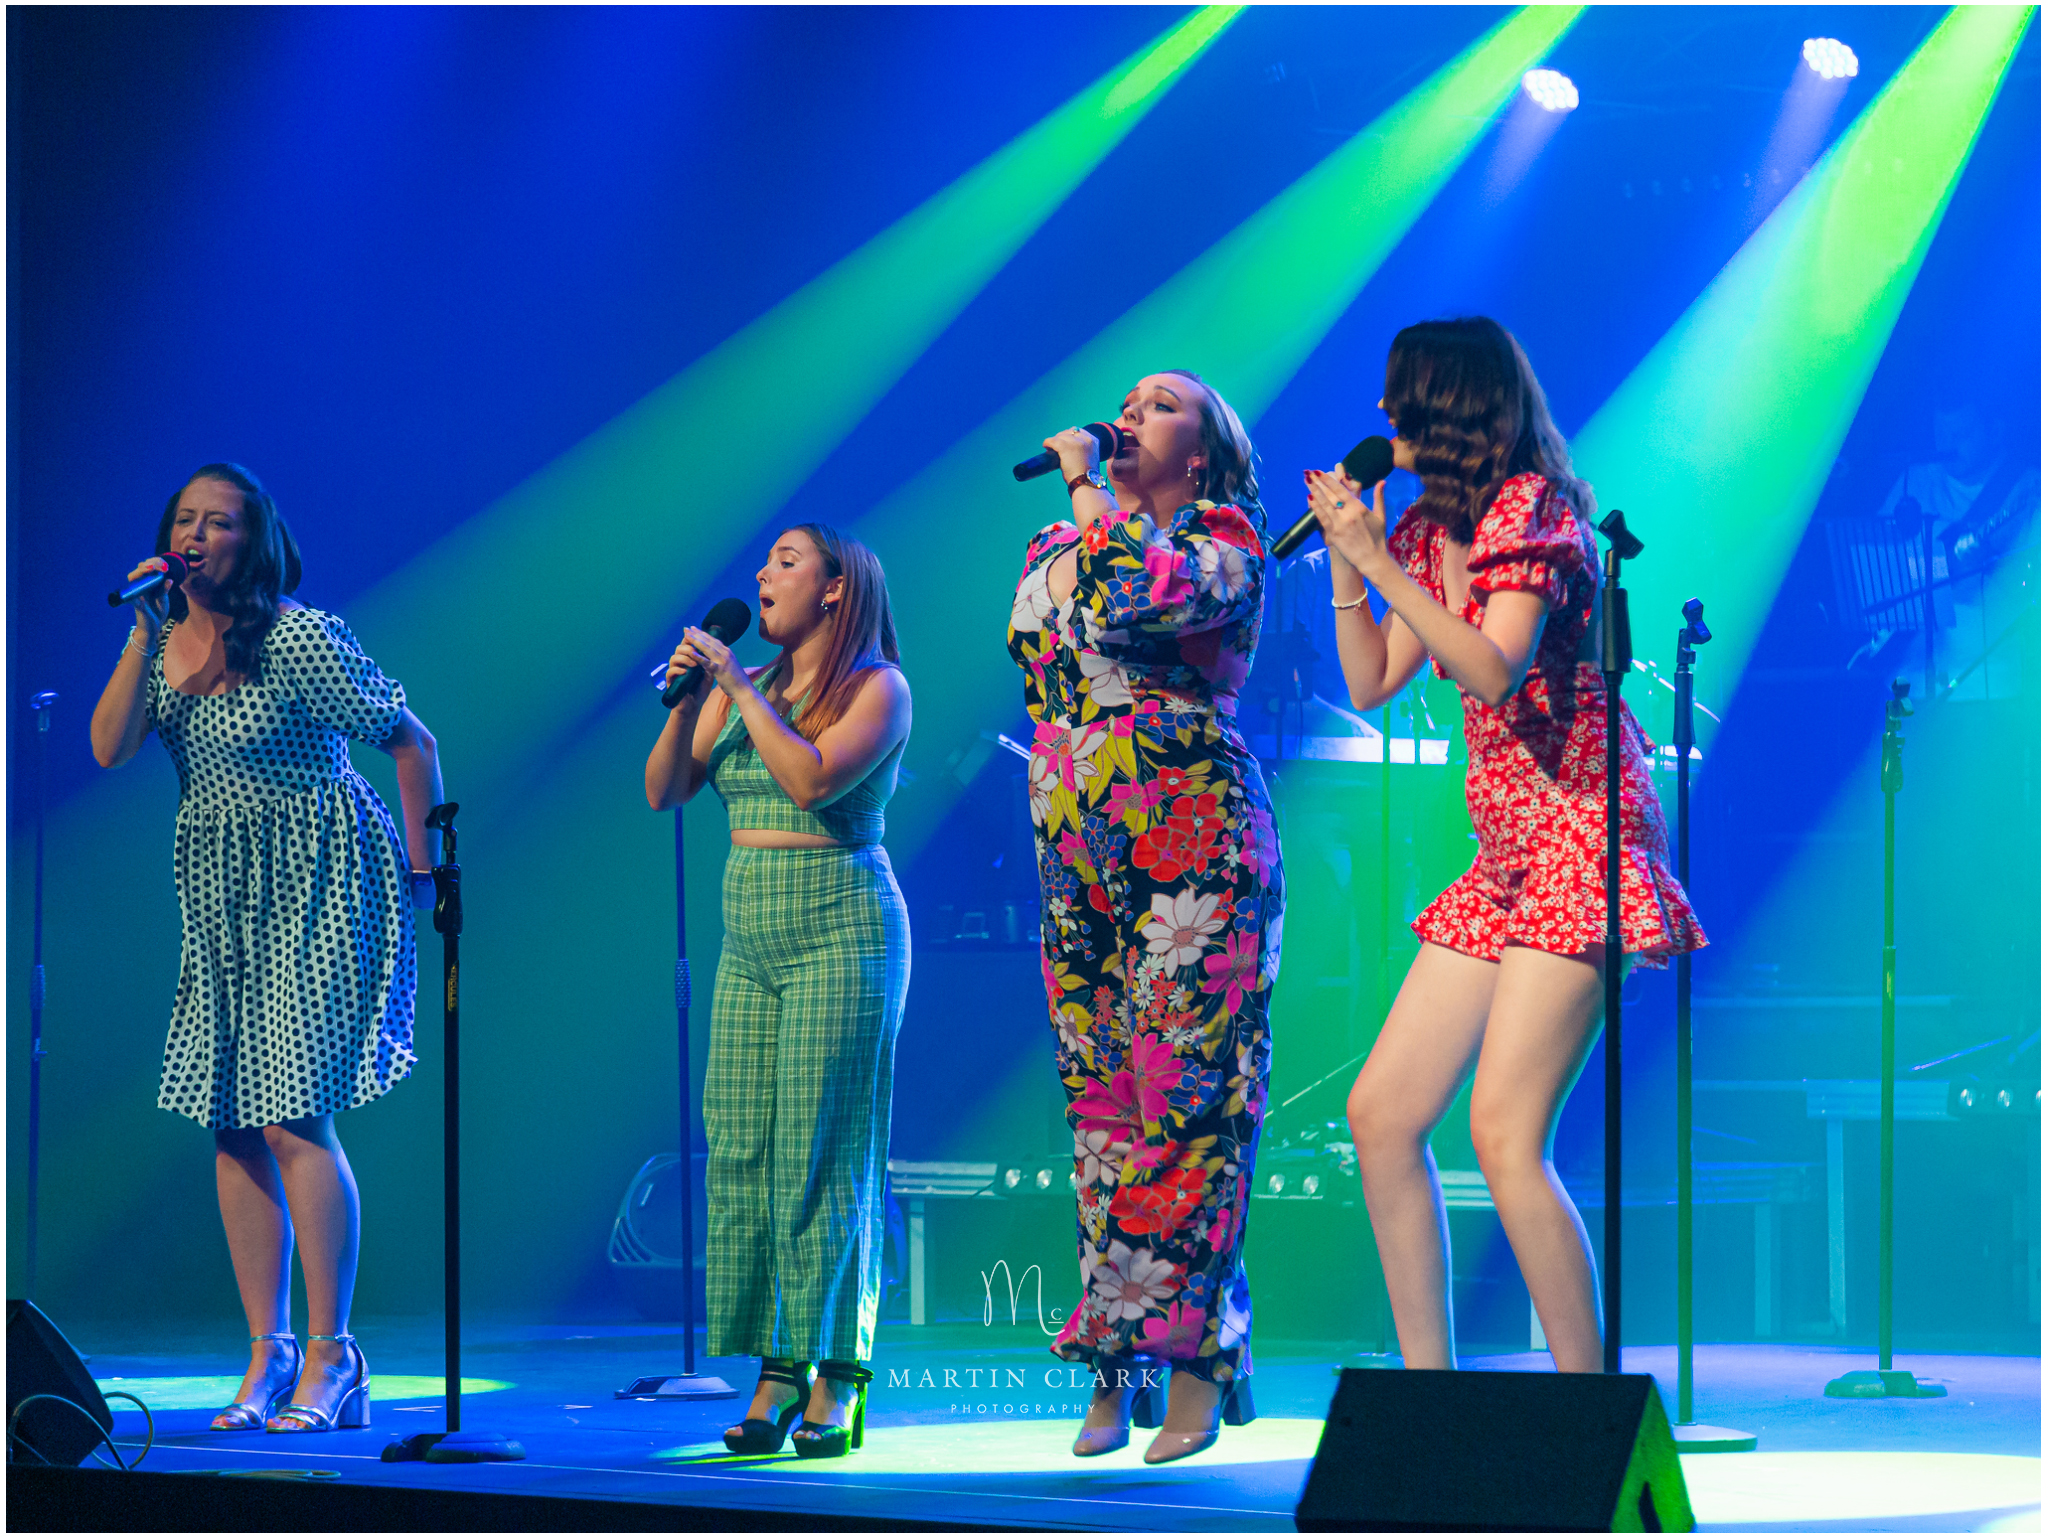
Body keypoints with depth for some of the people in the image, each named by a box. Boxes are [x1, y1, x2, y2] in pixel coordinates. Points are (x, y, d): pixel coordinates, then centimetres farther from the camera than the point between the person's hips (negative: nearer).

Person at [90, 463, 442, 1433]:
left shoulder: (300, 640, -16)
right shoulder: (164, 638, 3)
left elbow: (413, 742, -9)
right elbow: (109, 749, -10)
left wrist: (422, 873, -6)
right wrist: (145, 633, -16)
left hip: (316, 885, -7)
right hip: (217, 892, 7)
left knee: (293, 1120, -13)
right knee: (230, 1125, 4)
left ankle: (330, 1360, -8)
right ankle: (268, 1354, 10)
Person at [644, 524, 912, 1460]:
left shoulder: (877, 687, -4)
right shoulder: (742, 687, 13)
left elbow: (811, 779, -20)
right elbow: (663, 792, 10)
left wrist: (740, 688, -13)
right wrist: (685, 697, -4)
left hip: (842, 932, -7)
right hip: (750, 935, 7)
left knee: (819, 1159, -9)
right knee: (739, 1155, 0)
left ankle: (836, 1381, -6)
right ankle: (776, 1373, 2)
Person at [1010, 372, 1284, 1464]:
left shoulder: (1226, 542, -1)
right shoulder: (1055, 547, 19)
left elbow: (1142, 592, -20)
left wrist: (1087, 489, -10)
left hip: (1193, 842, -6)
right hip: (1078, 854, 6)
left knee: (1184, 1093, -10)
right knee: (1100, 1097, 4)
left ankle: (1193, 1356, -9)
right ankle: (1116, 1367, 6)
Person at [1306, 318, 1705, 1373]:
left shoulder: (1529, 508, -10)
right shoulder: (1428, 533, 16)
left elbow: (1494, 669, -21)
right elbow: (1369, 685, 16)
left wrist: (1378, 559, -20)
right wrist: (1345, 559, 8)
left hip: (1582, 839, -10)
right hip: (1504, 852, 10)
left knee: (1503, 1132, -19)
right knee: (1380, 1115, 4)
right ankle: (1428, 1384, 9)